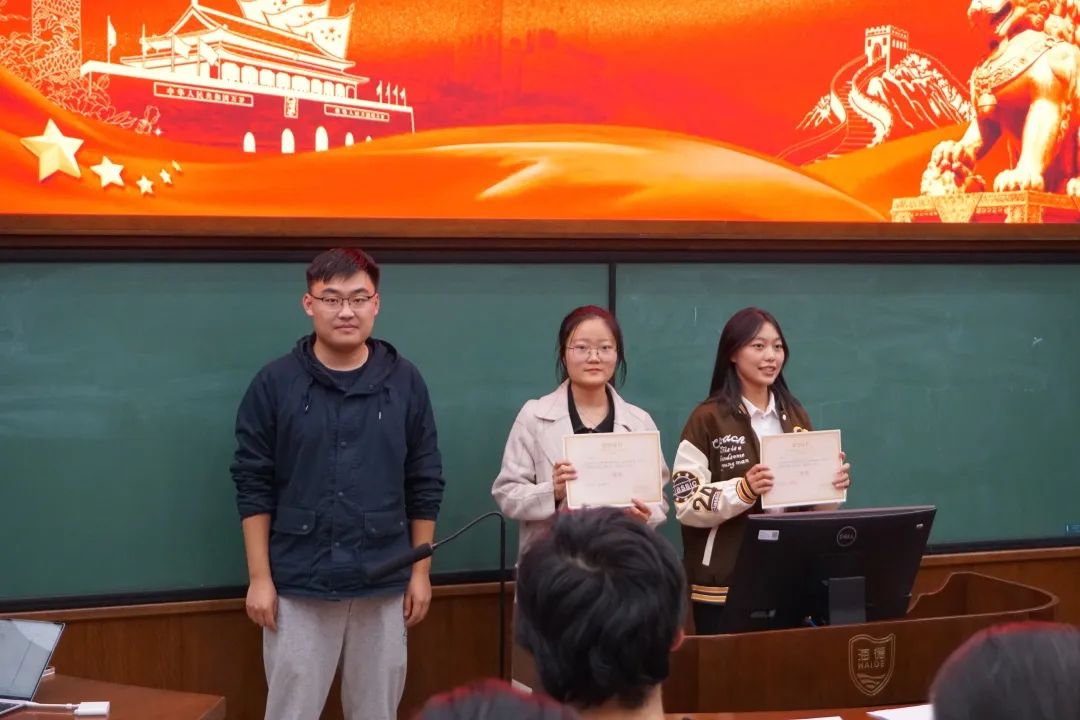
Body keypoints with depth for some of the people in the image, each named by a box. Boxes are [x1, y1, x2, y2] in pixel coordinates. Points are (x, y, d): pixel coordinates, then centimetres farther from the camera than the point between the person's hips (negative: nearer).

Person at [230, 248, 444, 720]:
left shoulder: (404, 382, 2)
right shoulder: (275, 383, -3)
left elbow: (425, 484, 6)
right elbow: (253, 486, -1)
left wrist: (420, 570, 4)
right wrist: (259, 577, -5)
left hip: (384, 583, 2)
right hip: (298, 584, -2)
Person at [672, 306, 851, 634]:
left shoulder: (795, 415, 12)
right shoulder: (708, 419, -5)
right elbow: (687, 504, -12)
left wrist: (835, 484, -4)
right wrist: (744, 490, -26)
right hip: (726, 582, -5)